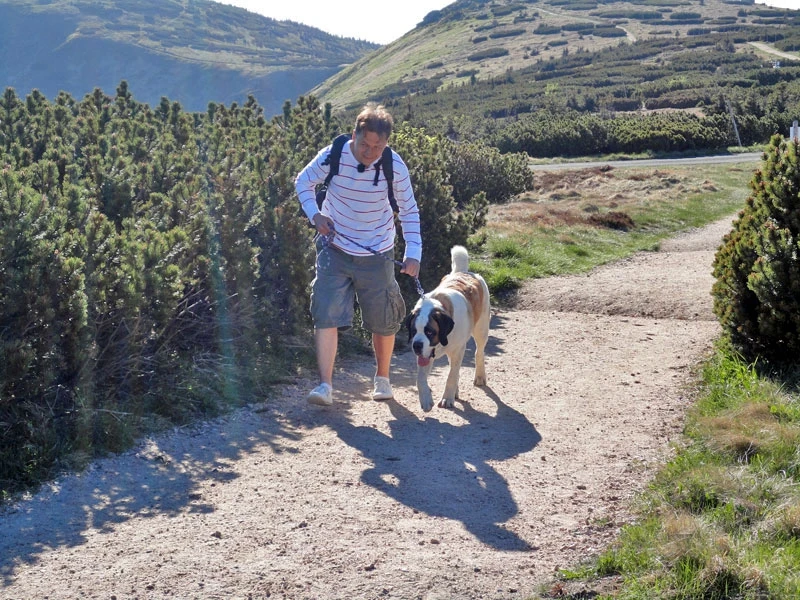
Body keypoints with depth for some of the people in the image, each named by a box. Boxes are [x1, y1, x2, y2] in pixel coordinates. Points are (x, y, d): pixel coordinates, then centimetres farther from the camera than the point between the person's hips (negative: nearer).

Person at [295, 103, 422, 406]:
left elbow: (409, 212, -4)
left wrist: (413, 253, -13)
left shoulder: (395, 167, -16)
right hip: (336, 251, 0)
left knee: (384, 322, 10)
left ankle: (382, 378, 33)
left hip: (377, 256, 1)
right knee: (327, 316, -13)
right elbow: (303, 181, 2)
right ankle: (325, 385, -13)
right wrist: (315, 214, -14)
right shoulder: (332, 156, -16)